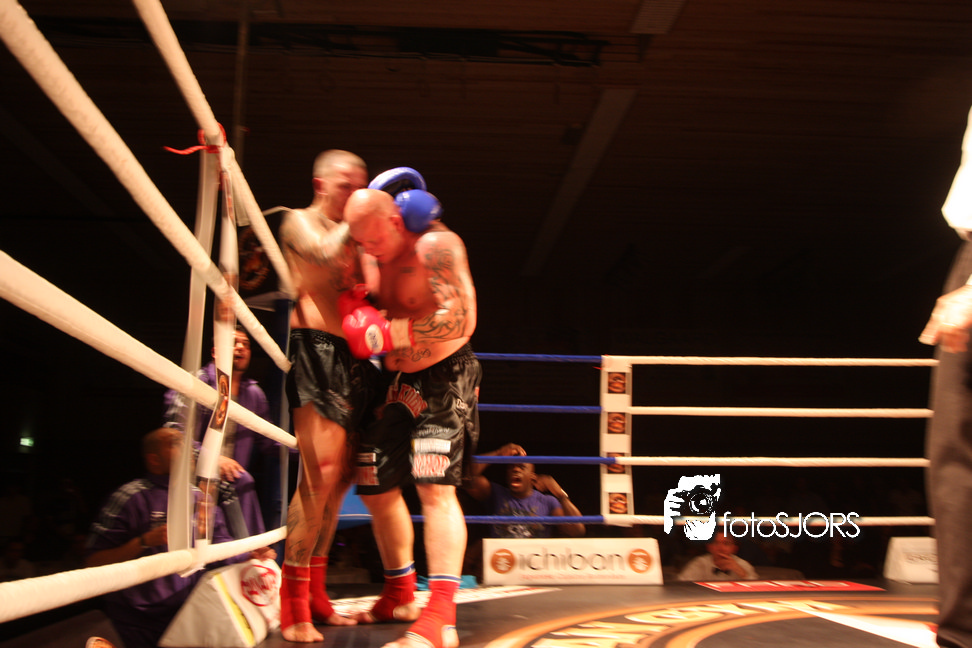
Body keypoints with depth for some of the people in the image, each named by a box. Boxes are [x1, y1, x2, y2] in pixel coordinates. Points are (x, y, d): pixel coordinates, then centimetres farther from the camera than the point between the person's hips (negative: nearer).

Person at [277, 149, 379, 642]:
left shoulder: (354, 238, 24)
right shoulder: (300, 222, 5)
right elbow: (323, 252, -17)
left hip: (351, 357, 8)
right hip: (316, 347, -8)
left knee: (340, 477, 7)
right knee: (321, 471, -18)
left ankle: (316, 597, 17)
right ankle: (293, 608, -10)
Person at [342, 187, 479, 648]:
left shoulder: (435, 245, -19)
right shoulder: (369, 255, 5)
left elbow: (461, 320, -29)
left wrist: (385, 333, -29)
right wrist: (357, 315, -4)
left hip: (443, 379, -8)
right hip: (395, 382, 8)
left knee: (435, 486, -20)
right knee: (377, 488, 13)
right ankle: (399, 596, 30)